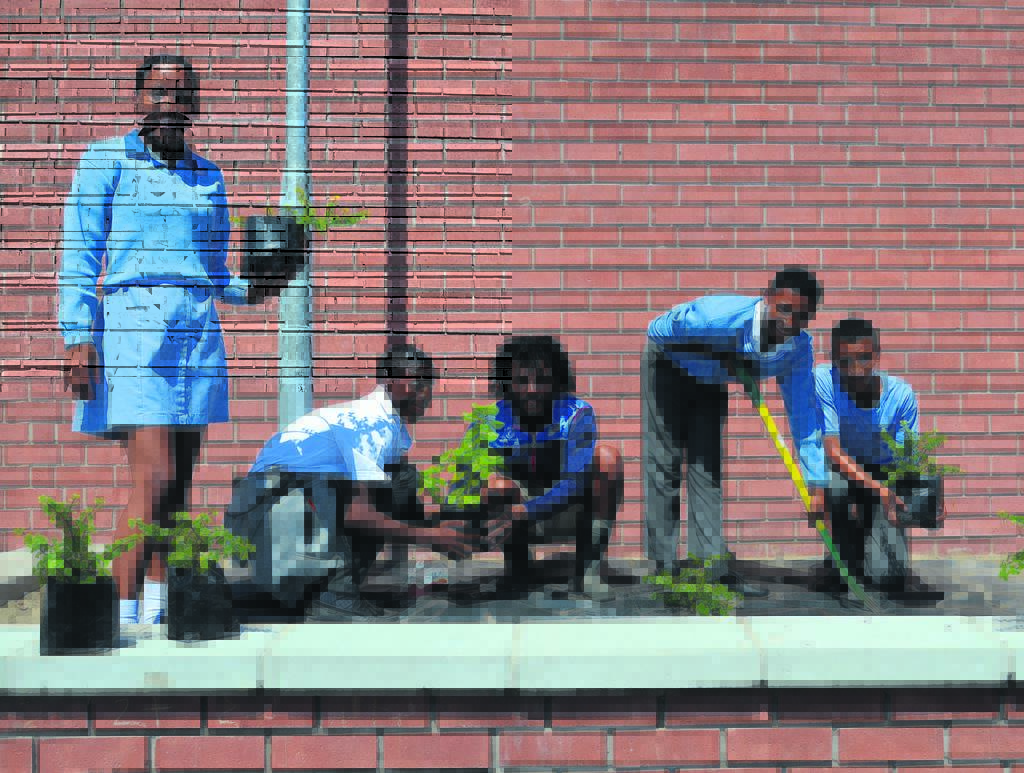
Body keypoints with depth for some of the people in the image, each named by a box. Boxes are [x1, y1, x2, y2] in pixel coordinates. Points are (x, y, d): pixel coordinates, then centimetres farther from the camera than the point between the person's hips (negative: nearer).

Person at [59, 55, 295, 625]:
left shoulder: (208, 176, 18)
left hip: (198, 328, 5)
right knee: (154, 477, -14)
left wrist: (251, 288, 1)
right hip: (133, 322, -5)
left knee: (180, 480, 5)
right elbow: (79, 257, 0)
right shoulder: (106, 160, 4)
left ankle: (156, 608, 15)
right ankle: (123, 613, -8)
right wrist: (77, 337, -10)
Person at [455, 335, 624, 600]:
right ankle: (519, 568, -5)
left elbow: (576, 482, -29)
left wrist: (524, 512, -44)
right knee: (494, 484, -31)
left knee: (606, 456, -25)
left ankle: (589, 568, -19)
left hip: (569, 516, 0)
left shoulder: (577, 414, -15)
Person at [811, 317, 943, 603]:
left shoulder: (901, 393, -15)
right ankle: (841, 556, -12)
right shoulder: (824, 380, -20)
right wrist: (881, 491, -39)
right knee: (837, 485, -38)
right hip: (841, 472, 1)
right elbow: (834, 453, -26)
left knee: (888, 577, -21)